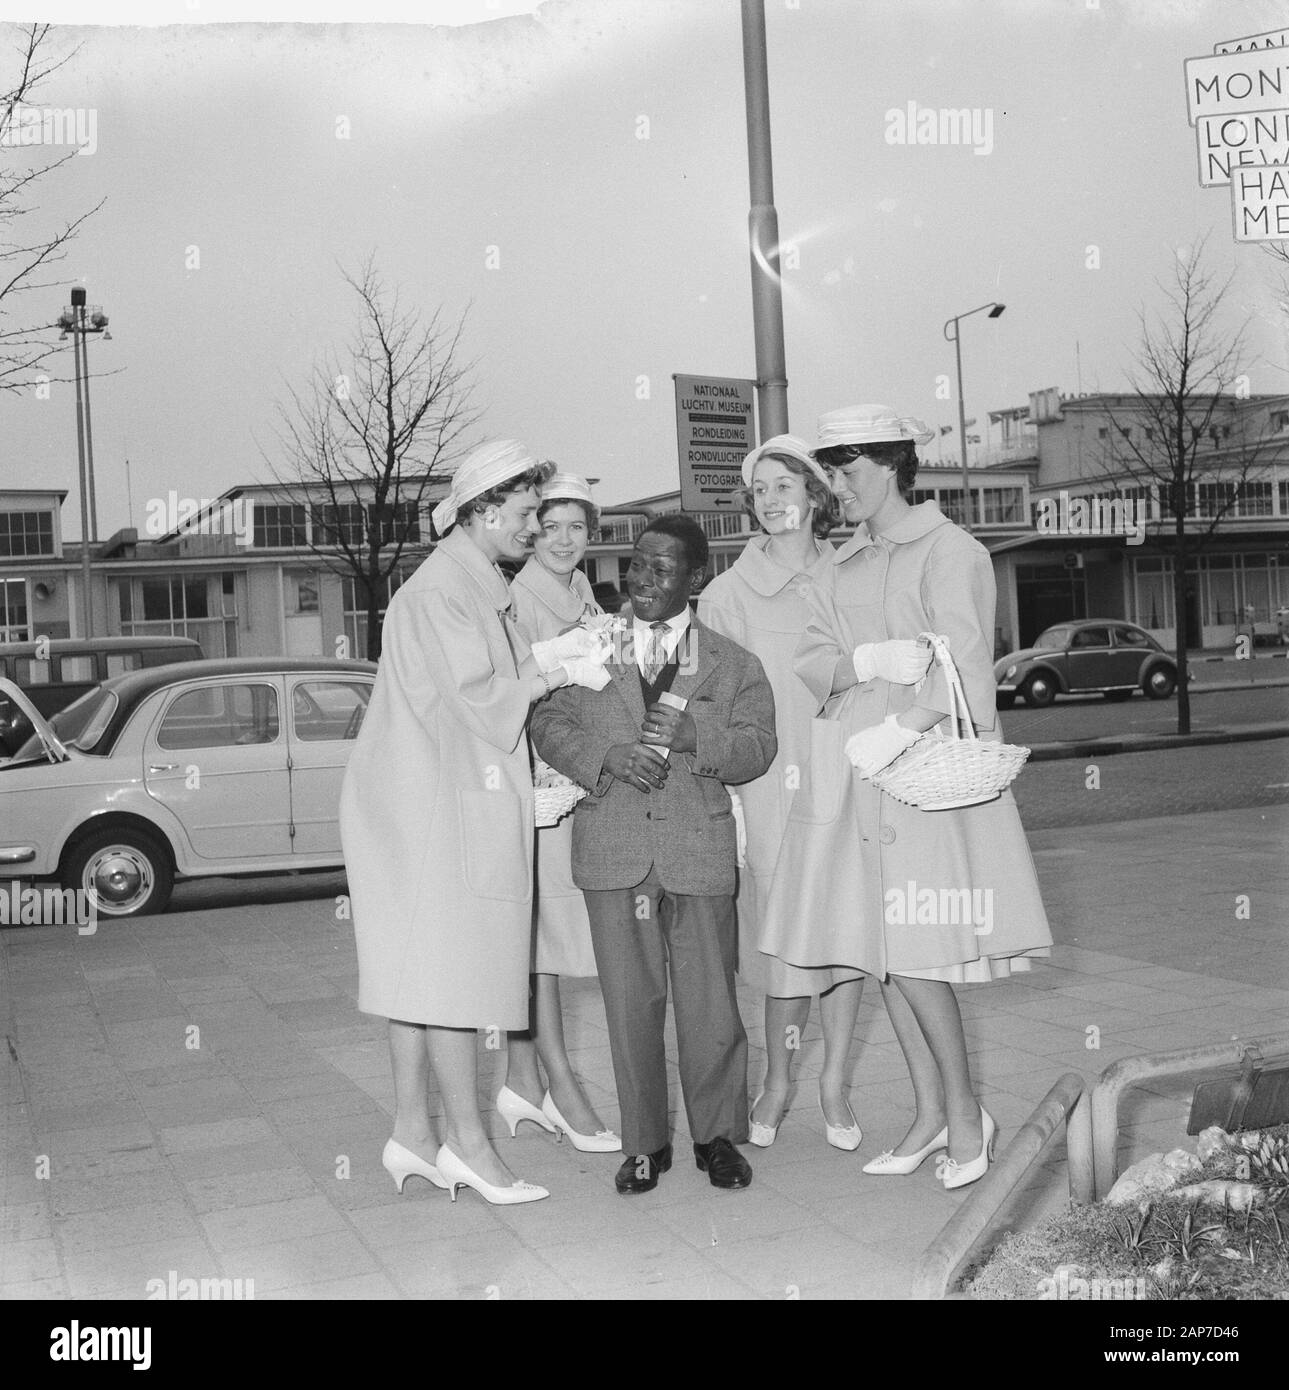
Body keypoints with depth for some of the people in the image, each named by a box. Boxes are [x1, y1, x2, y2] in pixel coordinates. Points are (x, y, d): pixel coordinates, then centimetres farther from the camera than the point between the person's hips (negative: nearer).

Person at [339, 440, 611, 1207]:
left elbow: (501, 691, 15)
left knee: (422, 968, 11)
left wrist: (557, 659, 1)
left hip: (455, 804, 10)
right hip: (435, 806, -10)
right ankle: (467, 1140, 2)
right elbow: (477, 698, -17)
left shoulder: (481, 588, 18)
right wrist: (551, 669, -7)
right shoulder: (439, 592, -13)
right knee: (449, 969, -5)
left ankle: (413, 1131, 17)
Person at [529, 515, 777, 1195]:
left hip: (700, 848, 0)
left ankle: (716, 1135, 22)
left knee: (709, 1003, 5)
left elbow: (756, 748, 2)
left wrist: (695, 736, -17)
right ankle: (644, 1143, 19)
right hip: (612, 850, 1)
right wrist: (607, 757, -14)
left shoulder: (732, 664, 9)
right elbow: (548, 724, 4)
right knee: (630, 1003, 5)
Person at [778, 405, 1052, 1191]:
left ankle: (965, 1112, 9)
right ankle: (931, 1113, 19)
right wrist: (869, 662, -12)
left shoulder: (949, 550, -4)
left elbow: (960, 660, -15)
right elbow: (811, 659, 7)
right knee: (879, 946, 7)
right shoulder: (846, 567, 17)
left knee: (912, 950, -8)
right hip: (859, 769, 7)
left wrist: (896, 729, -22)